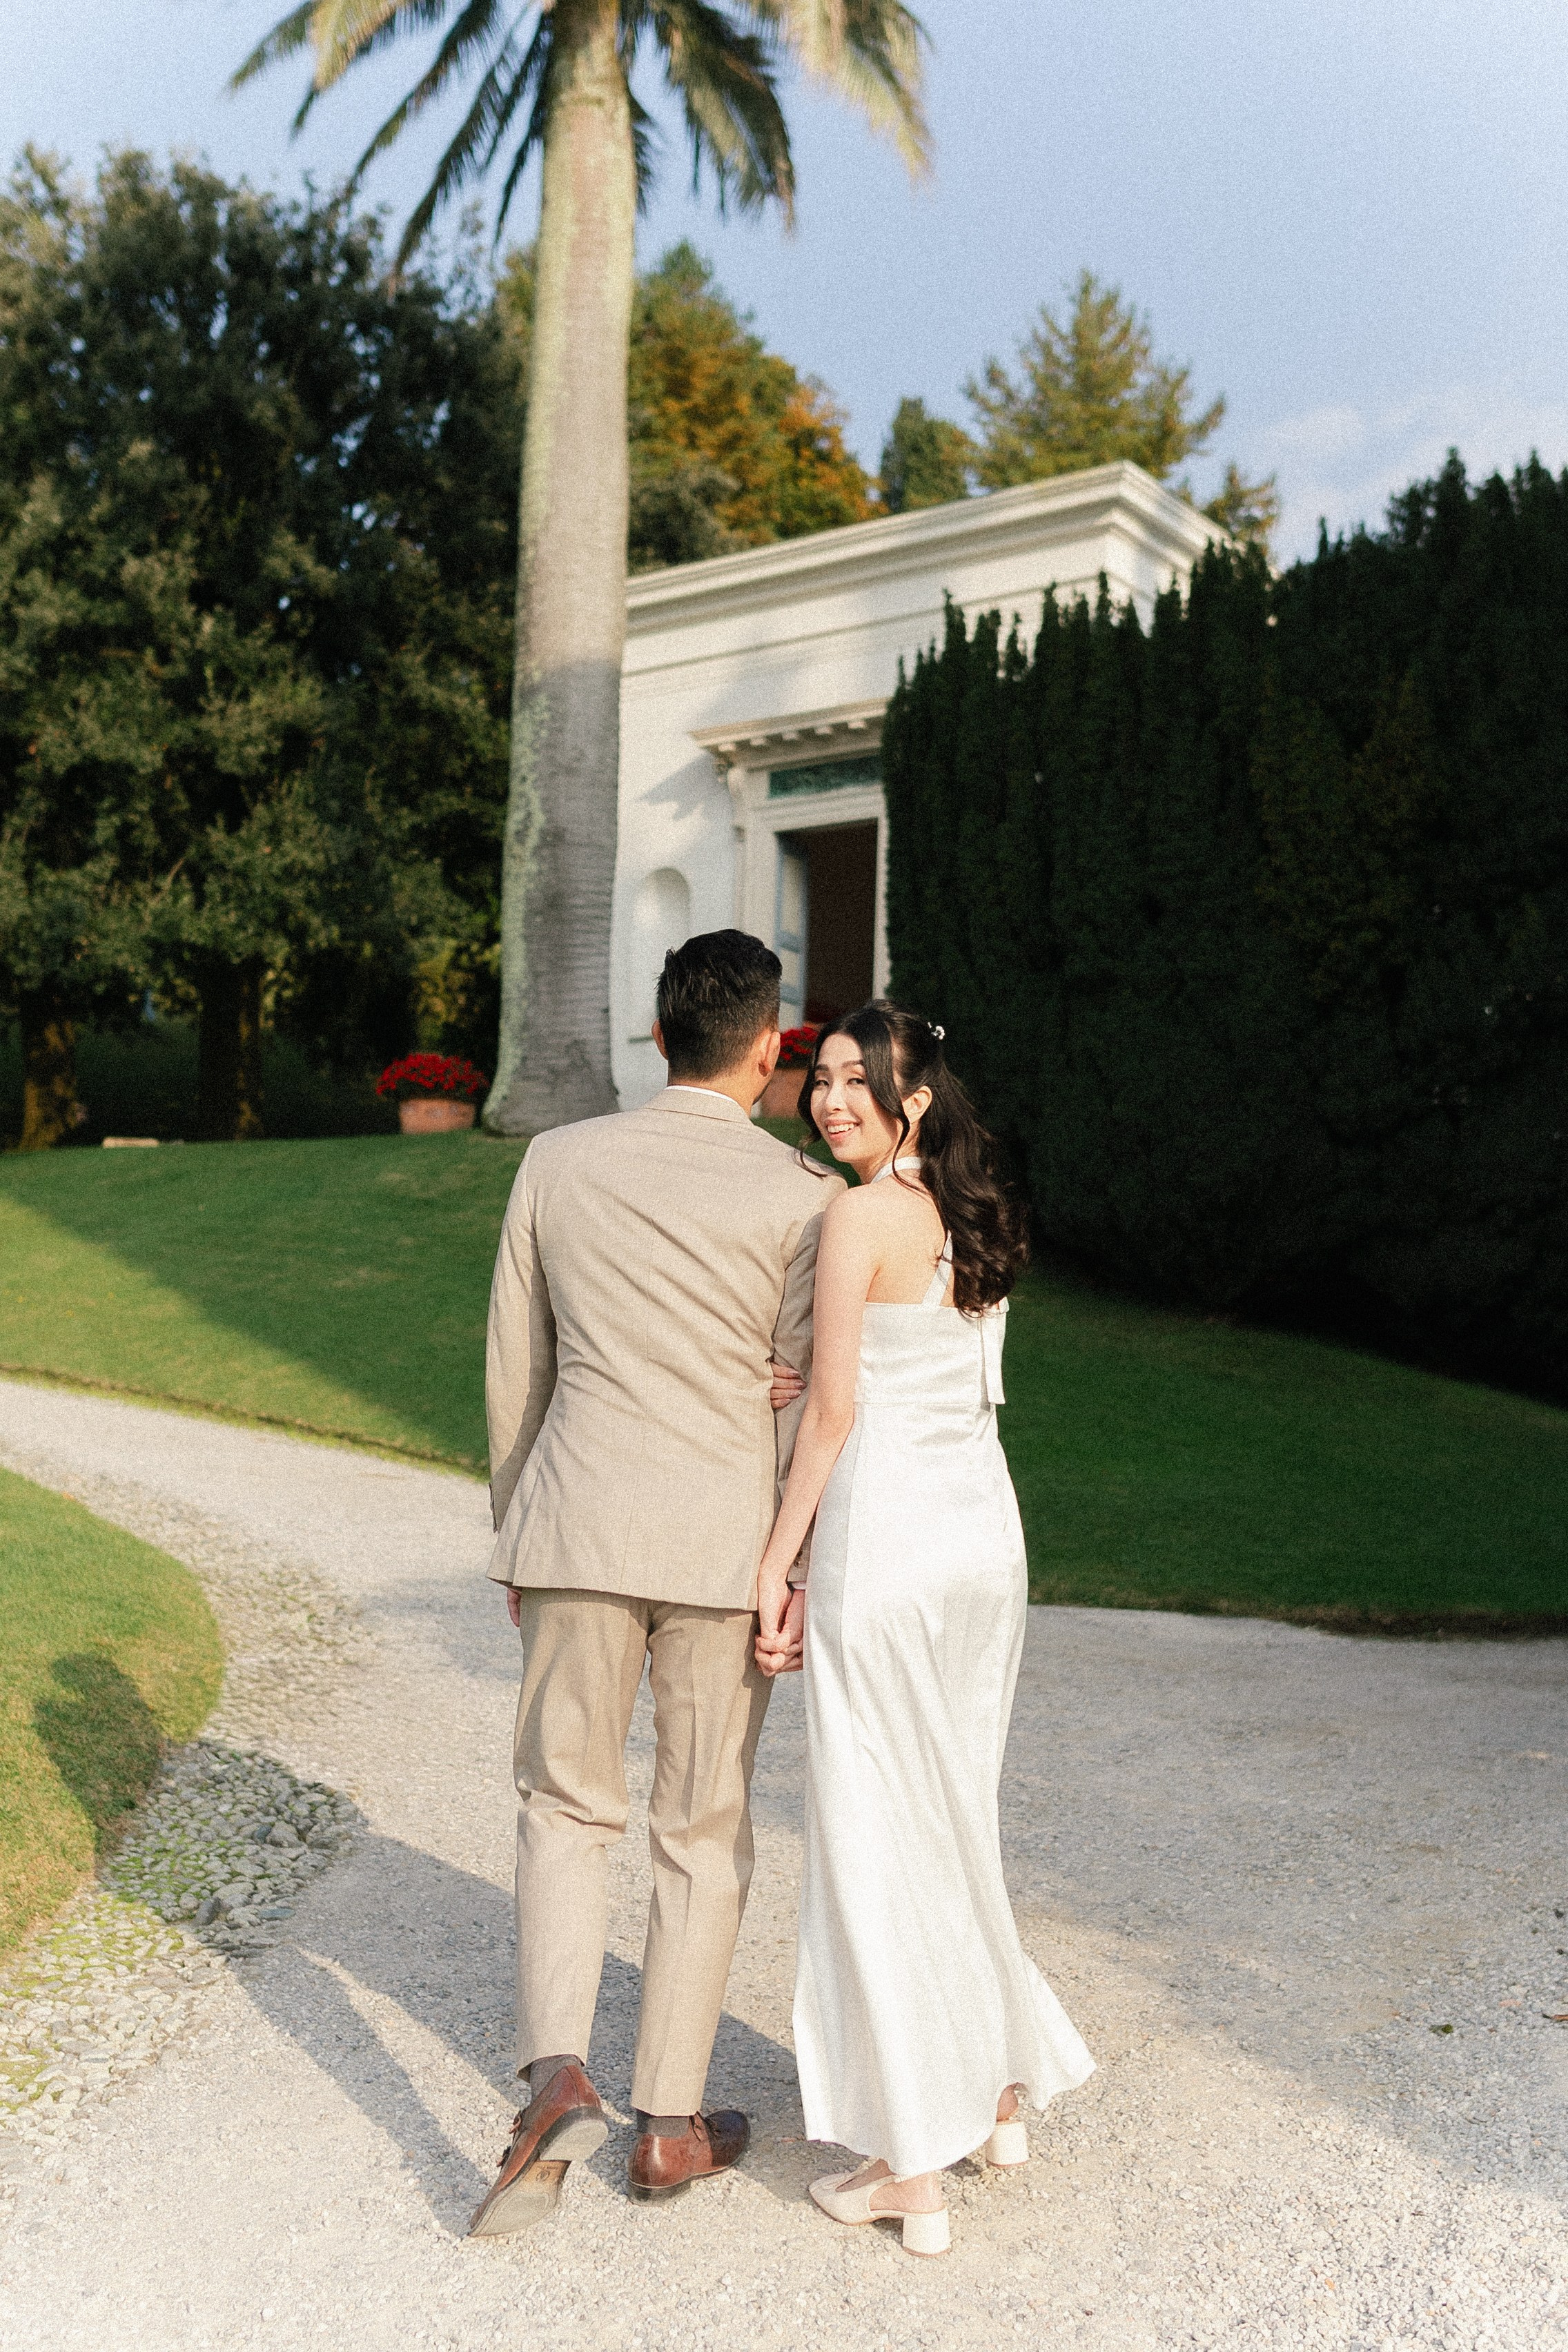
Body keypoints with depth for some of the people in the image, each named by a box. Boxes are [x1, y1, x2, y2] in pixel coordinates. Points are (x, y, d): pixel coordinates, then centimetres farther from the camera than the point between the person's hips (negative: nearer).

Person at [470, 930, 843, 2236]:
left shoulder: (558, 1161, 1)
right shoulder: (801, 1194, -7)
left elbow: (513, 1369, 7)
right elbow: (808, 1404, -6)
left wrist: (517, 1533, 18)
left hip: (577, 1525, 2)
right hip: (725, 1541, -1)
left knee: (567, 1805, 17)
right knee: (704, 1830, 13)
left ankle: (558, 2079, 1)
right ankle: (670, 2121, 24)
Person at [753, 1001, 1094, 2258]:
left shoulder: (860, 1215, -13)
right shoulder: (974, 1217, 11)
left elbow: (837, 1409, -14)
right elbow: (941, 1390, 11)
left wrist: (777, 1567, -7)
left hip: (890, 1540, -8)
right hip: (987, 1533, 8)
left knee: (877, 1835, 4)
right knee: (952, 1815, 22)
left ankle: (913, 2165, 15)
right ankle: (1000, 2088, 35)